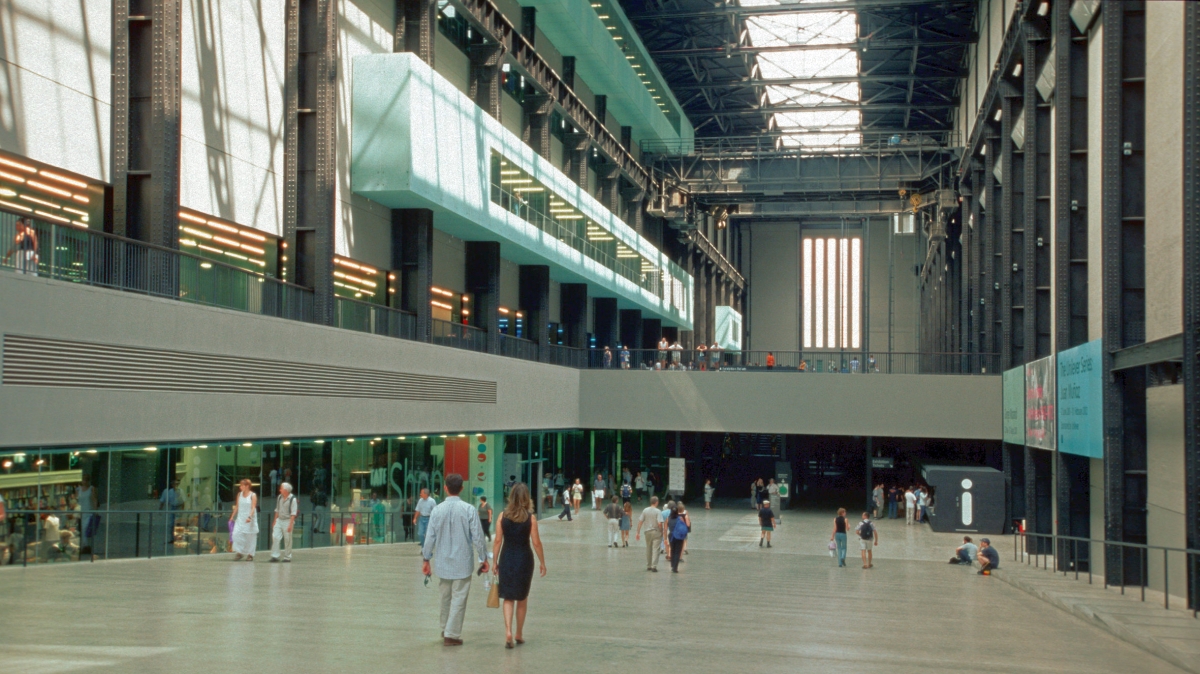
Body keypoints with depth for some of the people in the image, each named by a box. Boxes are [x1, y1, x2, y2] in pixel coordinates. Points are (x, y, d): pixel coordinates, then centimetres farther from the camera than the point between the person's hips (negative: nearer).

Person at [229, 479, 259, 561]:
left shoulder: (253, 495, -6)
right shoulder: (239, 494, 9)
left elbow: (253, 507, -13)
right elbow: (237, 506, 15)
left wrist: (250, 517, -26)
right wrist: (232, 516, 10)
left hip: (249, 520, -4)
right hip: (240, 518, 4)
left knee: (250, 536, 1)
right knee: (236, 534, -9)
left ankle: (250, 554, 11)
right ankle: (239, 553, 1)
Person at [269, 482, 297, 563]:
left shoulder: (292, 499, -11)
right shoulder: (279, 497, 7)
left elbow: (293, 513, -13)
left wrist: (290, 524, -17)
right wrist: (275, 521, 16)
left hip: (287, 521, -5)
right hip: (279, 520, 5)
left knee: (287, 540, 1)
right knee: (275, 537, -6)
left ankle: (287, 557, 12)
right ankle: (275, 556, -4)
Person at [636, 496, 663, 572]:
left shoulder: (645, 510, 2)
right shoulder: (658, 511, -12)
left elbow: (640, 522, 1)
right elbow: (659, 523, -20)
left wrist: (638, 532, 5)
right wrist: (661, 531, -4)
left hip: (647, 532, 5)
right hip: (656, 532, -5)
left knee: (648, 549, 16)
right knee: (656, 549, -1)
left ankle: (648, 566, 23)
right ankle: (654, 566, -9)